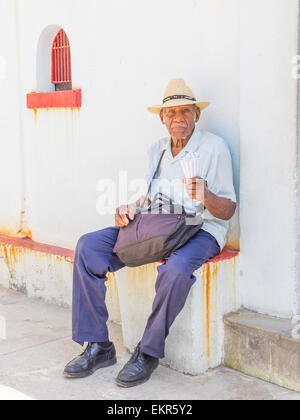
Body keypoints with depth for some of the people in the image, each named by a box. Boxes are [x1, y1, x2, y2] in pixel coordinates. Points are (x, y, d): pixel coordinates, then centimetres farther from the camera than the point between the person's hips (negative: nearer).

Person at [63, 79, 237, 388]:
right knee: (88, 246, -12)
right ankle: (98, 347, -10)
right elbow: (147, 197, 16)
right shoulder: (157, 150, 15)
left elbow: (228, 211, -6)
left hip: (200, 231, -5)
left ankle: (148, 353, -17)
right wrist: (130, 209, -7)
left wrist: (206, 195, -27)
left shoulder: (214, 147, -3)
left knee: (176, 269, -40)